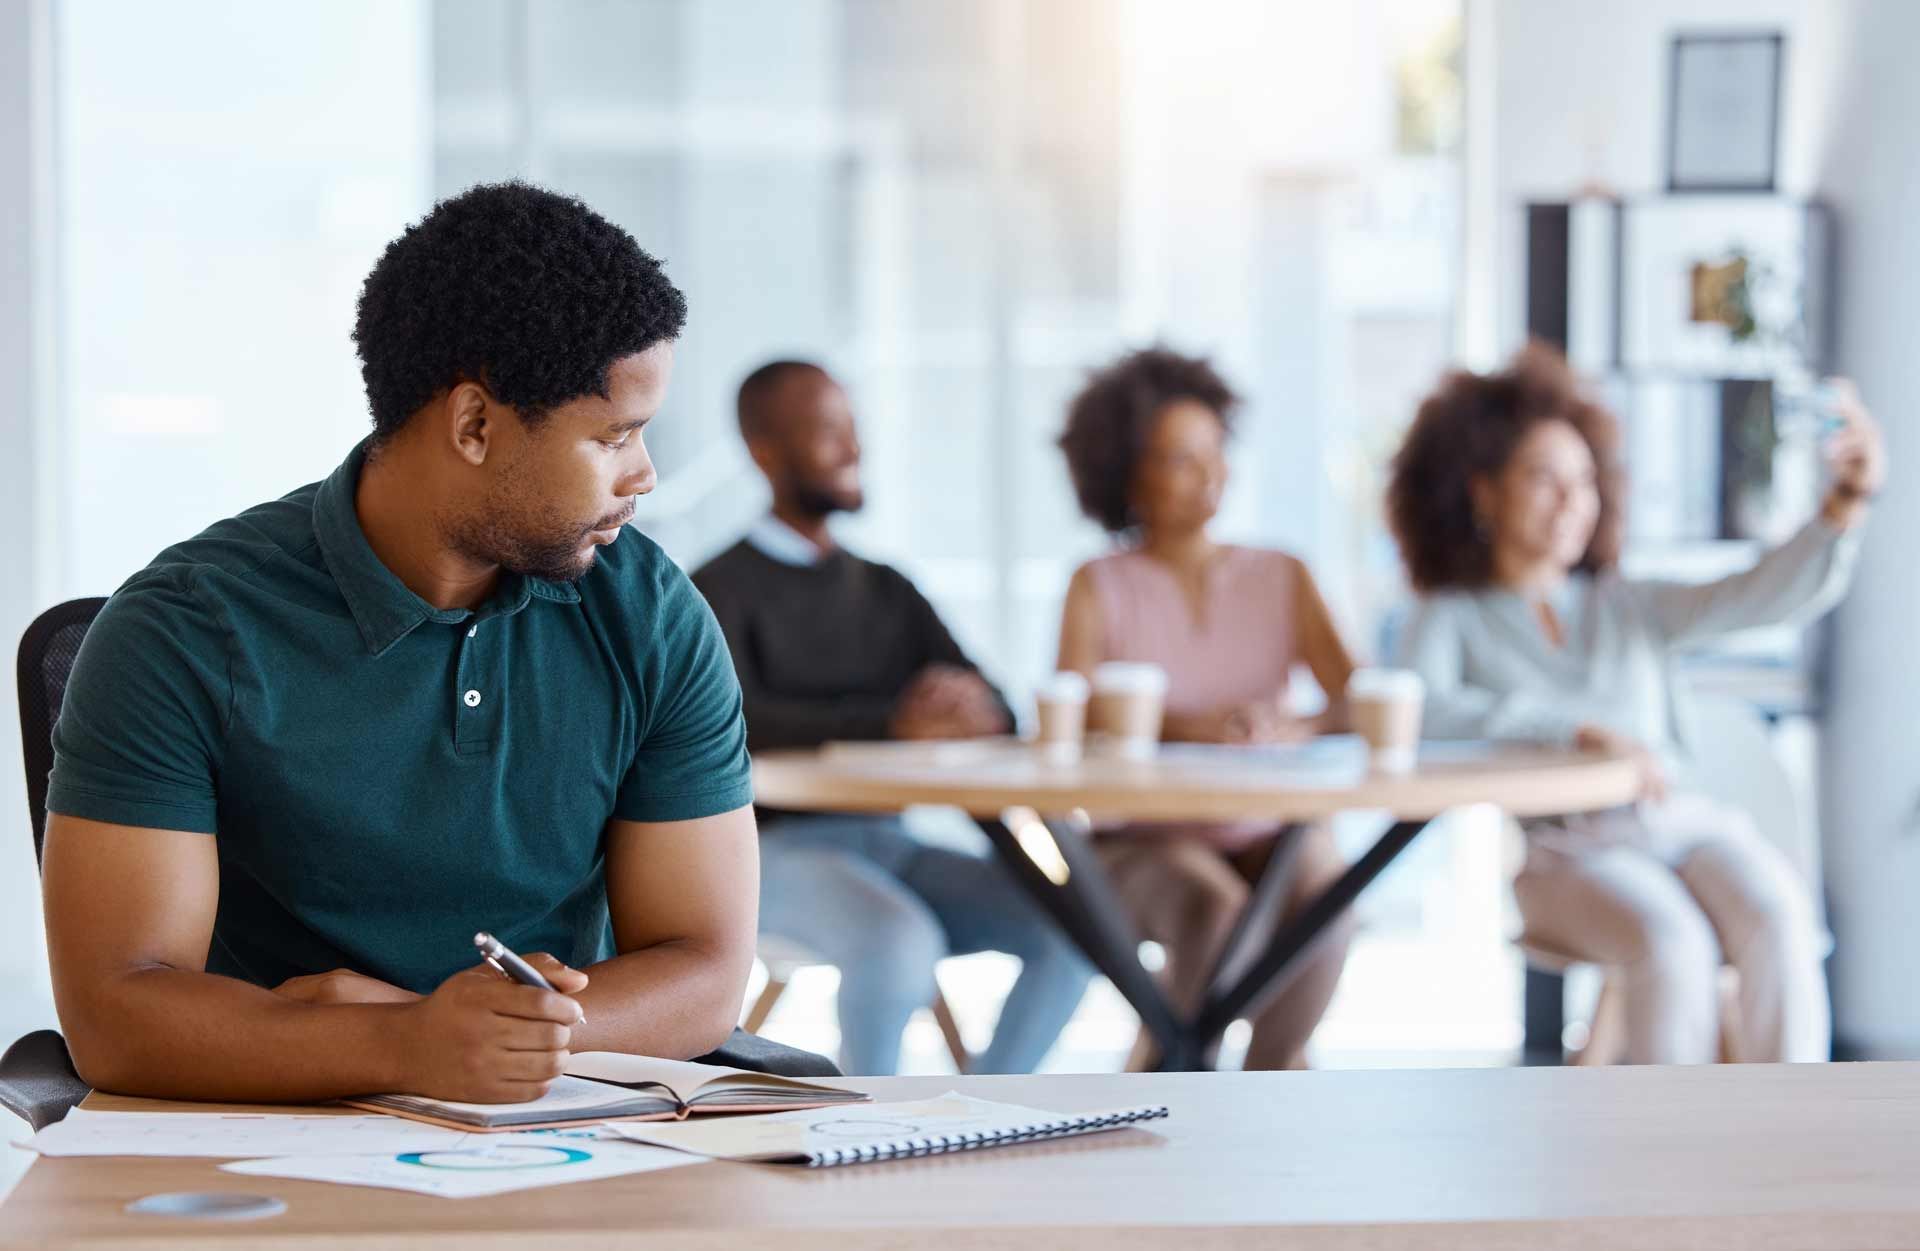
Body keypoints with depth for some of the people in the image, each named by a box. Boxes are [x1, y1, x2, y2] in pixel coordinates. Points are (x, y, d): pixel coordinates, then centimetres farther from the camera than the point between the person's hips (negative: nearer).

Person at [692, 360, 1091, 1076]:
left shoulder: (887, 592, 18)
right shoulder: (722, 591, -2)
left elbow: (998, 713, 8)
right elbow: (732, 723, -21)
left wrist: (970, 709, -19)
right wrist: (893, 726, -35)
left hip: (887, 843, 6)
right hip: (778, 848, -6)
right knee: (900, 938, -36)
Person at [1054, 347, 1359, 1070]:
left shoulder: (1282, 578, 9)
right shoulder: (1101, 588, 4)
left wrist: (1296, 731, -26)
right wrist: (1186, 727, -29)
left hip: (1272, 836, 2)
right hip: (1144, 844, -2)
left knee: (1324, 902, -30)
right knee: (1218, 912, -34)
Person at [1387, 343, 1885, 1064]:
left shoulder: (1628, 607, 21)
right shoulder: (1453, 619, 12)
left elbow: (1777, 595, 8)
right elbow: (1419, 709, -11)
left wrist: (1848, 501, -10)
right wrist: (1579, 729, -16)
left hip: (1689, 825, 3)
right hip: (1569, 852, -3)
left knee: (1777, 922, -29)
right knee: (1672, 946, -33)